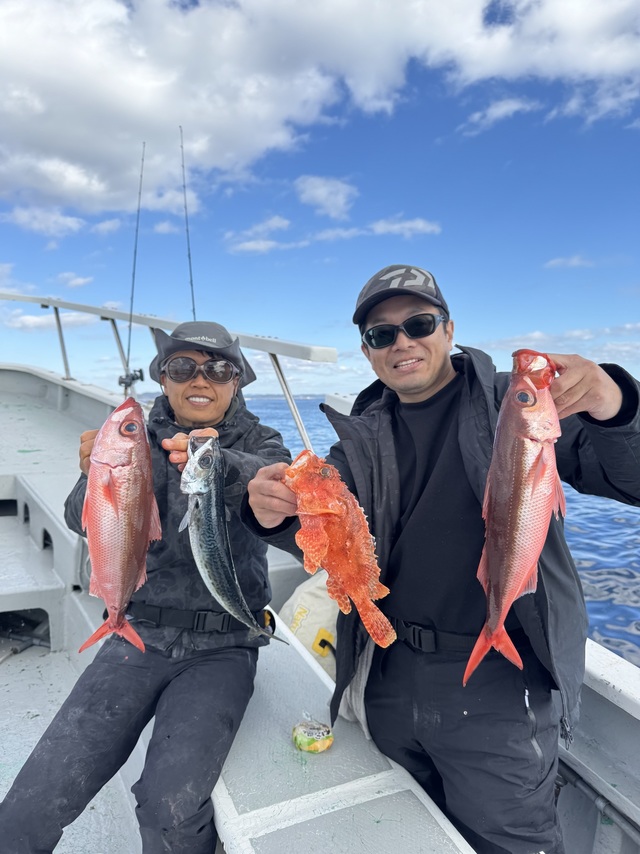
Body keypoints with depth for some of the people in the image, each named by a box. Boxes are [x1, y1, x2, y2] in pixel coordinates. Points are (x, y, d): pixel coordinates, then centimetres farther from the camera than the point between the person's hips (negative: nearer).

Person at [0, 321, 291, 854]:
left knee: (171, 807, -22)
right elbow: (85, 521, -11)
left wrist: (221, 465, -44)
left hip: (223, 646, -1)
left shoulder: (258, 444, 1)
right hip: (142, 635, 2)